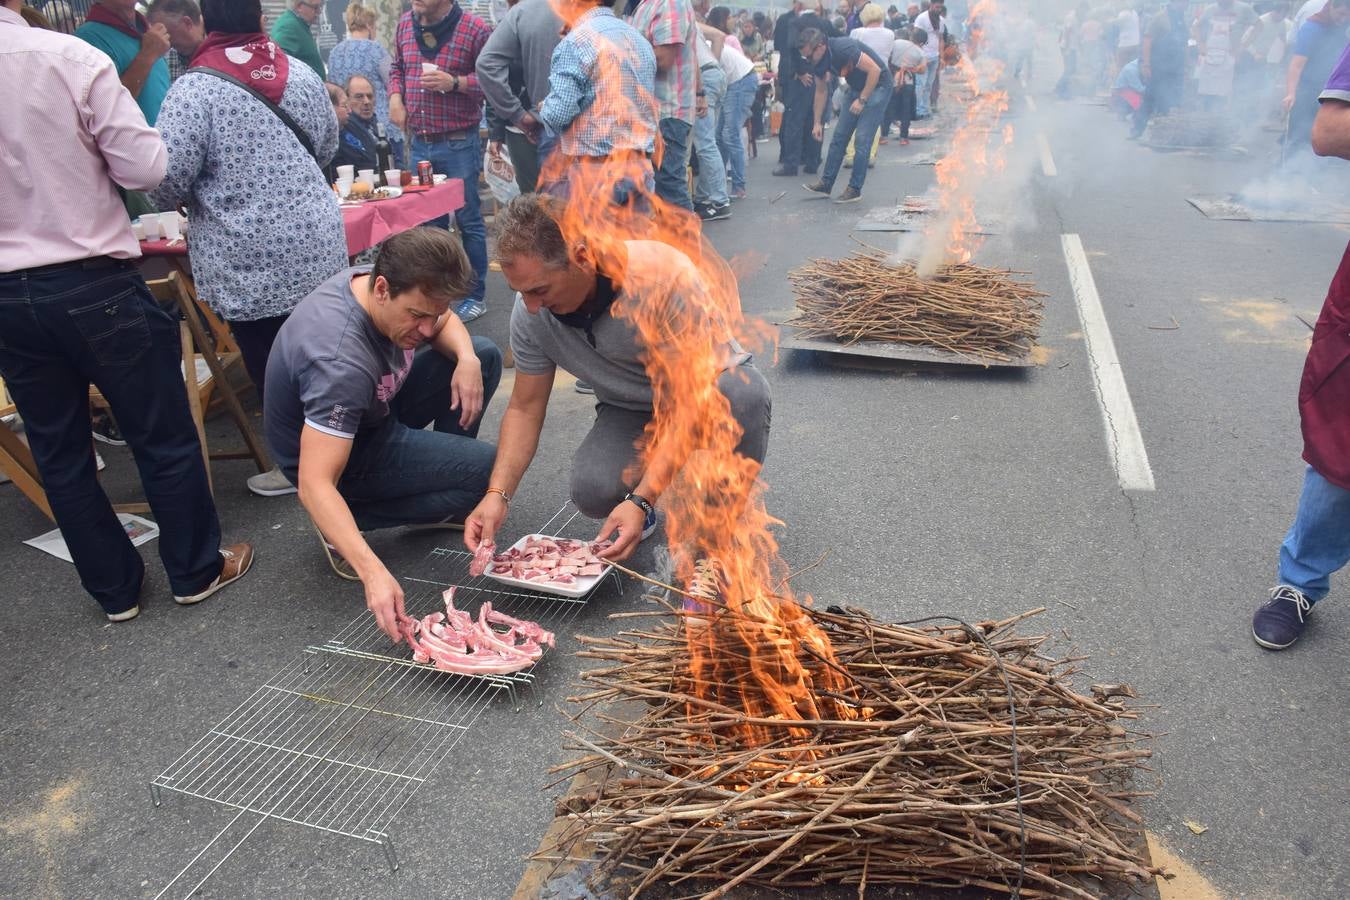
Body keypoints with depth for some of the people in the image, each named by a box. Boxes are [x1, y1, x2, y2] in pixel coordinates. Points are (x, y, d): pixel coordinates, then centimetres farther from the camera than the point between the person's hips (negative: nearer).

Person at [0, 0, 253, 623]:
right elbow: (144, 168, -11)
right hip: (93, 284, -4)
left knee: (58, 453, 16)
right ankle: (196, 571, 25)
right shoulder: (70, 57, -13)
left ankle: (114, 589, 28)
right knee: (163, 434, 11)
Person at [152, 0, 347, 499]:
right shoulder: (301, 73, 6)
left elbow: (169, 180, -13)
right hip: (318, 245, 5)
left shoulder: (193, 89, -10)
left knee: (270, 365, 7)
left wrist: (181, 201, 10)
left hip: (249, 262, -5)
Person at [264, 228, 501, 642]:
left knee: (484, 354, 2)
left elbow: (445, 322, 6)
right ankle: (348, 523, -7)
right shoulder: (340, 360, -40)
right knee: (487, 468, -18)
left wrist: (466, 358, -17)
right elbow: (314, 483, -42)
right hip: (345, 453, -8)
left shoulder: (384, 284, -16)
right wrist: (373, 572, -51)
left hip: (373, 411, 8)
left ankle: (443, 475, 12)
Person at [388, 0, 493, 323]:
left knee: (468, 220, 2)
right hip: (418, 142, 6)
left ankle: (475, 296, 13)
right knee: (429, 220, 13)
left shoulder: (474, 28, -9)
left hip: (458, 144, -5)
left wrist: (455, 83, -19)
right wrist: (395, 96, 2)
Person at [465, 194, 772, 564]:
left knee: (743, 393, -38)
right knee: (593, 492, -28)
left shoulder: (665, 275, -32)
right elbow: (524, 408, -5)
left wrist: (640, 500, -38)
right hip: (631, 408, 3)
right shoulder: (531, 311, -16)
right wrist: (497, 494, -18)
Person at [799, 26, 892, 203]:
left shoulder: (843, 48, -30)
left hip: (877, 85, -8)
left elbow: (875, 70, -28)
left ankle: (855, 189, -4)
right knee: (839, 136, 4)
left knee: (862, 139, -11)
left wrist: (862, 100, -24)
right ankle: (826, 184, 11)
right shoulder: (817, 61, -7)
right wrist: (818, 123, 7)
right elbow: (820, 91, 8)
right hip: (855, 87, 8)